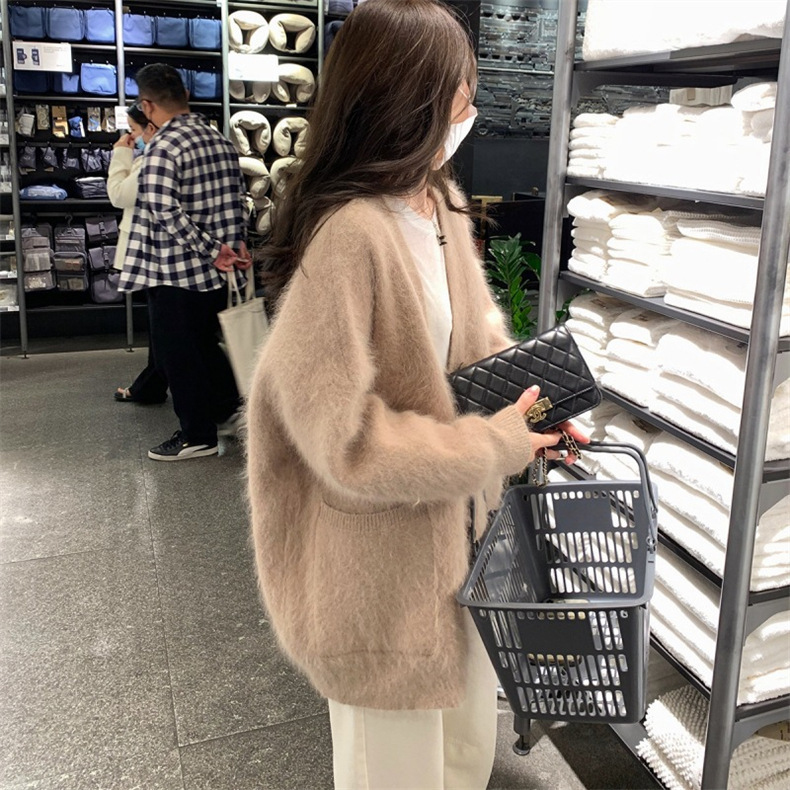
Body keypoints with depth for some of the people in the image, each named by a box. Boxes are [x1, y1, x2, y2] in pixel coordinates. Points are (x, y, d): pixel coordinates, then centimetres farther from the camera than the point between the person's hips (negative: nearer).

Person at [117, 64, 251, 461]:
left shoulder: (163, 148, -17)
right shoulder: (221, 141, 7)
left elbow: (167, 212, -23)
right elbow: (237, 199, 9)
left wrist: (212, 250, -18)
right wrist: (234, 244, 6)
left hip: (176, 270, -8)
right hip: (217, 270, 8)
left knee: (177, 352, 5)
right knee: (205, 342, 23)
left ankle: (198, 436, 14)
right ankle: (228, 408, 31)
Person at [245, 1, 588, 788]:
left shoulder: (440, 205, 3)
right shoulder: (346, 236, -27)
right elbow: (345, 441, -26)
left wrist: (531, 401, -4)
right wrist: (501, 446, -17)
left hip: (456, 532, 9)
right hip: (380, 564, -8)